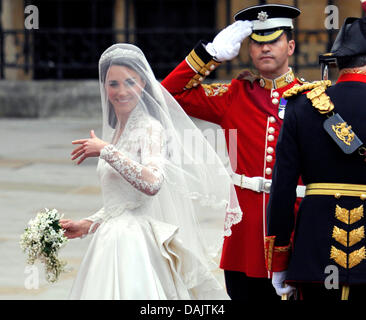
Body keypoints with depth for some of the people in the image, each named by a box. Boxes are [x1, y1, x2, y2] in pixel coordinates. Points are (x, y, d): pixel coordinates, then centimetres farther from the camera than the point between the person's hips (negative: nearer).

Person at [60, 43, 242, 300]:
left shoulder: (150, 128, -10)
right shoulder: (116, 131, 15)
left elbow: (152, 183, -28)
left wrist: (106, 151, -20)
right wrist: (87, 225, 15)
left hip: (135, 244, -8)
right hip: (113, 240, 8)